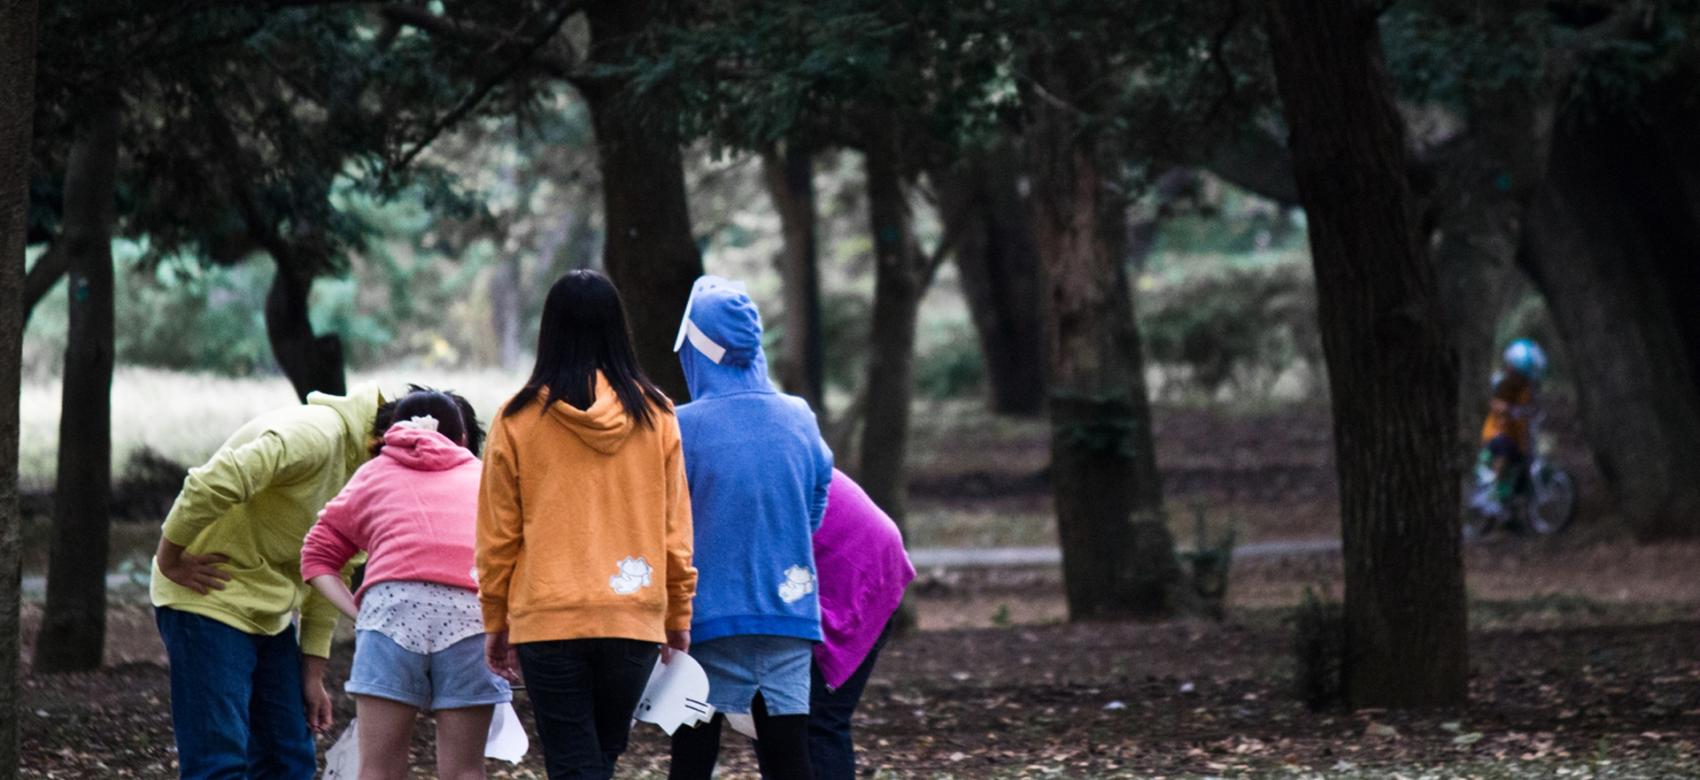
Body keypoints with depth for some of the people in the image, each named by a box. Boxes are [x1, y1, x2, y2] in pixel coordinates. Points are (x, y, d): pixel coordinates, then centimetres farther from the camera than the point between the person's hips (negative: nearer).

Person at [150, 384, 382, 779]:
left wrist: (313, 672, 14)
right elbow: (213, 482, -31)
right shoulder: (315, 435, -21)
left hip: (269, 613, 10)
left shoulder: (358, 461, 11)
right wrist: (169, 561, -20)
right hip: (209, 601, -10)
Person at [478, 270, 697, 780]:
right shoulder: (655, 413, 1)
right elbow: (675, 526, 6)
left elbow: (498, 534, 2)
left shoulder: (519, 419, -3)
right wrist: (679, 616, 16)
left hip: (547, 619, -2)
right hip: (636, 618, 2)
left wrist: (495, 623, 13)